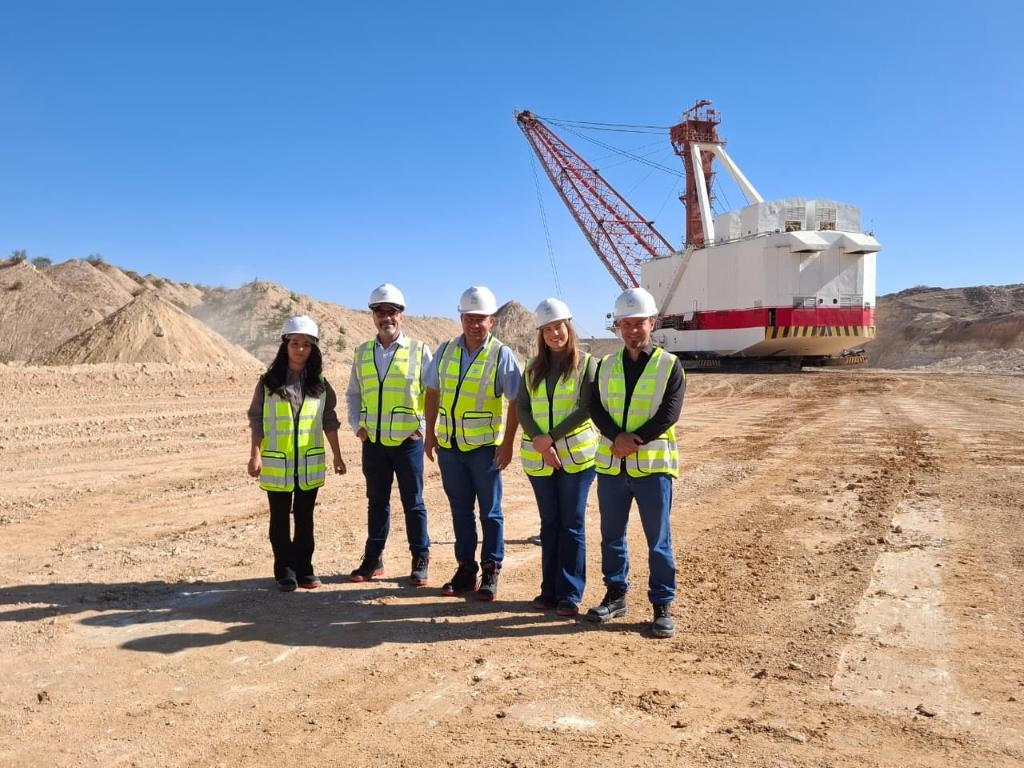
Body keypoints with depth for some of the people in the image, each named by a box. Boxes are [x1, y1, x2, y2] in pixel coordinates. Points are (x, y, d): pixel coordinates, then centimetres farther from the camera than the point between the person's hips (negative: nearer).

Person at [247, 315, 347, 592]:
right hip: (277, 463, -2)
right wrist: (255, 455, -8)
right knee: (280, 519, 7)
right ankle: (284, 572, 16)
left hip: (310, 463, 2)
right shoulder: (268, 382, -2)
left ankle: (304, 569, 20)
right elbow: (256, 420, -1)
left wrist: (337, 455, 7)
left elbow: (330, 421, 8)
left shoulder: (320, 384, 4)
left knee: (305, 518, 10)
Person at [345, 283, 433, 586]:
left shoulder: (419, 350, -1)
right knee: (376, 501, 13)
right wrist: (357, 425, 4)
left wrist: (423, 426, -7)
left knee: (413, 502, 4)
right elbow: (353, 394, 16)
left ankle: (420, 561, 15)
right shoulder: (362, 353, 9)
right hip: (373, 442, 3)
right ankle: (373, 559, 24)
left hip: (408, 440, -3)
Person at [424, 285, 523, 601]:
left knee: (490, 511, 5)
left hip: (485, 446, -4)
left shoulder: (502, 355, -8)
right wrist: (430, 433, 10)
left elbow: (516, 402, -8)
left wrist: (507, 444, -11)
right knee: (460, 510, 13)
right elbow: (433, 392, 13)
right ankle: (466, 569, 24)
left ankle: (491, 572, 17)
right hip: (449, 445, 4)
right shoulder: (445, 350, 5)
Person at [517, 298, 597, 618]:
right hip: (539, 458, 4)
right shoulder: (533, 367, 11)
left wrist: (552, 437, -16)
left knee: (572, 525, 1)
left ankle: (570, 594, 9)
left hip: (576, 455, -4)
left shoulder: (585, 363, -1)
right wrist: (541, 444, -12)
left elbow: (587, 409, -11)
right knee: (549, 524, 10)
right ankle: (549, 589, 19)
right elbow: (522, 409, 3)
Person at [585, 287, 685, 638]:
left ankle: (662, 605, 15)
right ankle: (616, 595, 29)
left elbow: (669, 414, -11)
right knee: (612, 535, 13)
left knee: (658, 540, 3)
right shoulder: (605, 365, 9)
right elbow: (595, 408, -1)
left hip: (653, 465, -4)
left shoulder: (669, 365, -2)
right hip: (610, 465, 4)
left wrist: (634, 440, -18)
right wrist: (617, 437, -18)